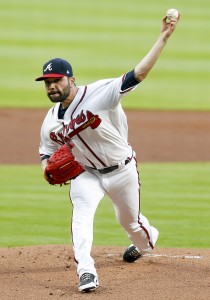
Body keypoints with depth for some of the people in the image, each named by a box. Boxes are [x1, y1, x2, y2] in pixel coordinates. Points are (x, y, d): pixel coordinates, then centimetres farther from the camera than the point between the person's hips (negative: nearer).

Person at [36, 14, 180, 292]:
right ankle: (86, 271, -31)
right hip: (87, 174, 3)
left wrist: (164, 37, -41)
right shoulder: (50, 122, -5)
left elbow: (138, 74, -32)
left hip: (122, 171, -3)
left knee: (130, 221, 17)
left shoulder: (99, 93, -25)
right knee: (81, 212, -26)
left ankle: (147, 241, 54)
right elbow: (47, 154, 9)